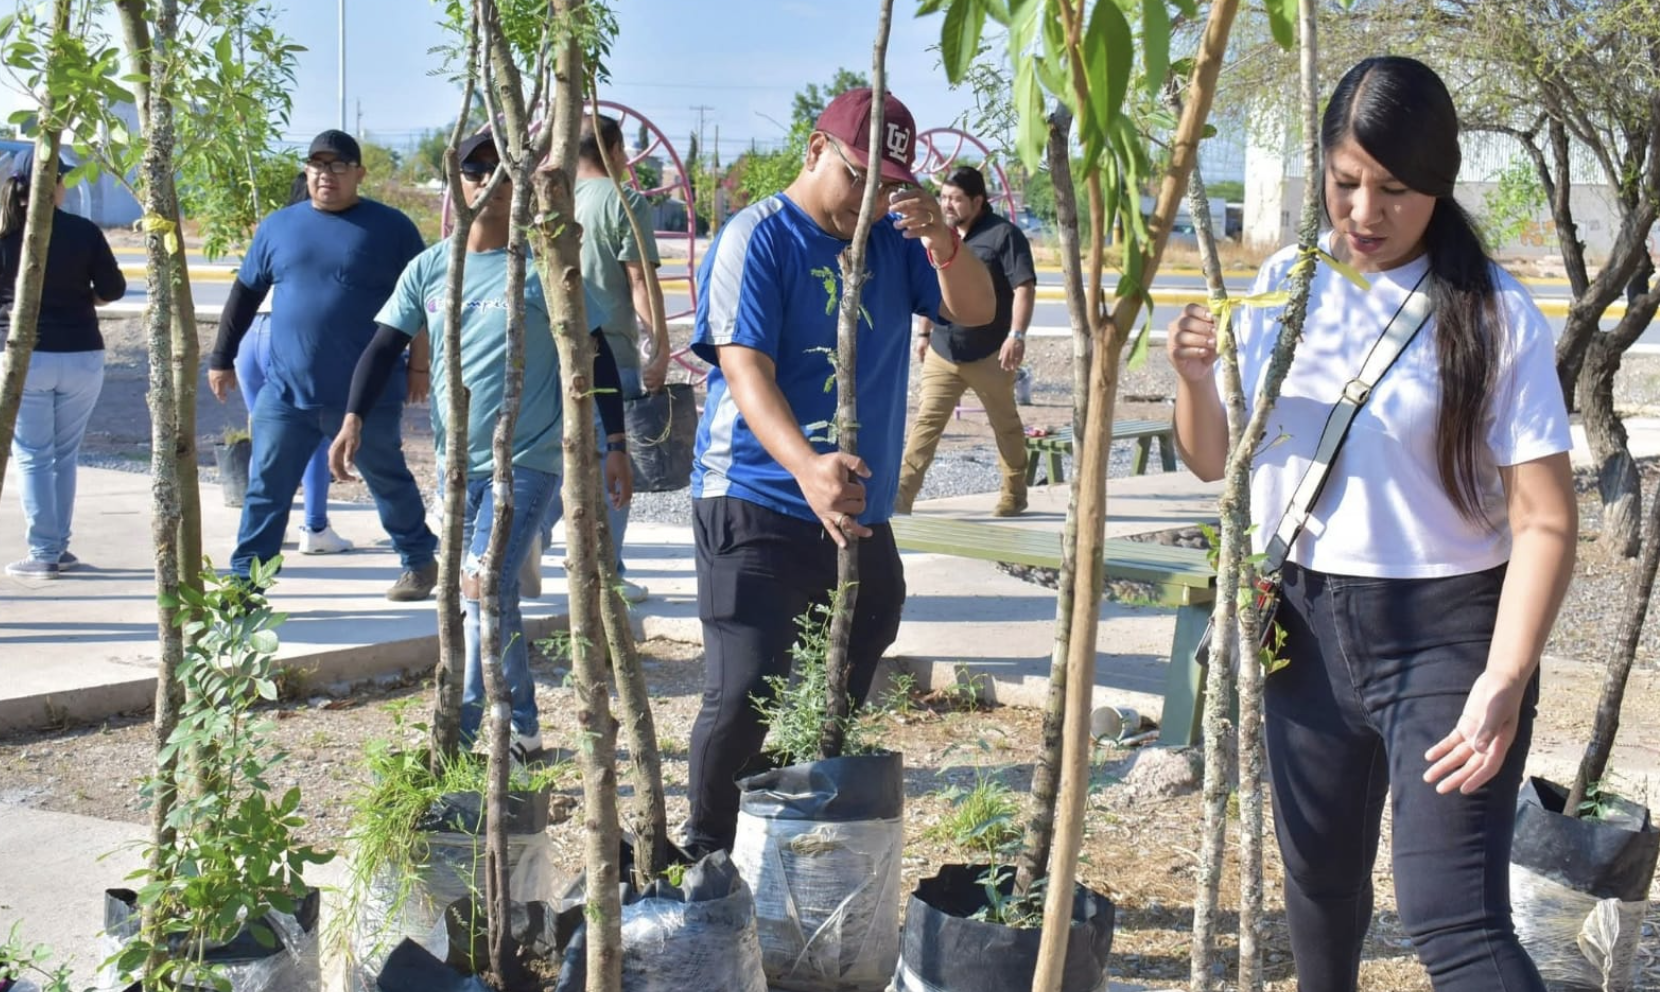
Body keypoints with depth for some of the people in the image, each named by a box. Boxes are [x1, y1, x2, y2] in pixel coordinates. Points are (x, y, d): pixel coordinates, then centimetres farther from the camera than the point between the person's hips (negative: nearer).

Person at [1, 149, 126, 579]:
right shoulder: (83, 232, -5)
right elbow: (113, 290, -1)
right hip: (80, 357, 1)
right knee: (65, 454, 15)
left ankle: (43, 553, 3)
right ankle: (59, 547, 18)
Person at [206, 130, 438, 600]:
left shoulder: (390, 227, -1)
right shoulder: (277, 226, 8)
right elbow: (245, 294, 16)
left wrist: (421, 364, 0)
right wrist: (222, 359, 15)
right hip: (285, 394, 2)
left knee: (389, 482, 13)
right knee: (266, 490, 1)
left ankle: (419, 561, 32)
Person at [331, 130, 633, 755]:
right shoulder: (429, 270, 7)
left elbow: (593, 354, -1)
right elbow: (385, 347, 5)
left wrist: (616, 445, -4)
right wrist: (354, 418, -11)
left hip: (528, 461, -5)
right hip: (458, 463, 6)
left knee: (485, 589, -18)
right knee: (490, 598, 12)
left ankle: (459, 733, -16)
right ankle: (522, 731, 24)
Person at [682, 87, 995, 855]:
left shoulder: (892, 242, 9)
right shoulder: (757, 238, -9)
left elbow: (975, 310, 1)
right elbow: (745, 368, -20)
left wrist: (942, 242, -21)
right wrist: (806, 465, -37)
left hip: (860, 512, 6)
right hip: (757, 507, -6)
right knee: (743, 695, -13)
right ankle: (705, 858, 4)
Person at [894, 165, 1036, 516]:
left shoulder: (1004, 235, -10)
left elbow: (1024, 287, -16)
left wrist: (1016, 335, -24)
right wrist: (923, 333, 19)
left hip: (990, 354, -5)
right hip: (942, 352, 5)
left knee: (1006, 424, 11)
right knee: (927, 421, -4)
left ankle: (1014, 494, 24)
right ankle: (902, 493, -10)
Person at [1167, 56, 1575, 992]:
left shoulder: (1495, 315, -12)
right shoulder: (1286, 285, 1)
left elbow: (1545, 519, -13)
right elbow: (1215, 460, 9)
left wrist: (1504, 682, -24)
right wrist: (1194, 379, -13)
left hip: (1445, 632, -5)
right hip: (1307, 623, 5)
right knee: (1320, 877, 20)